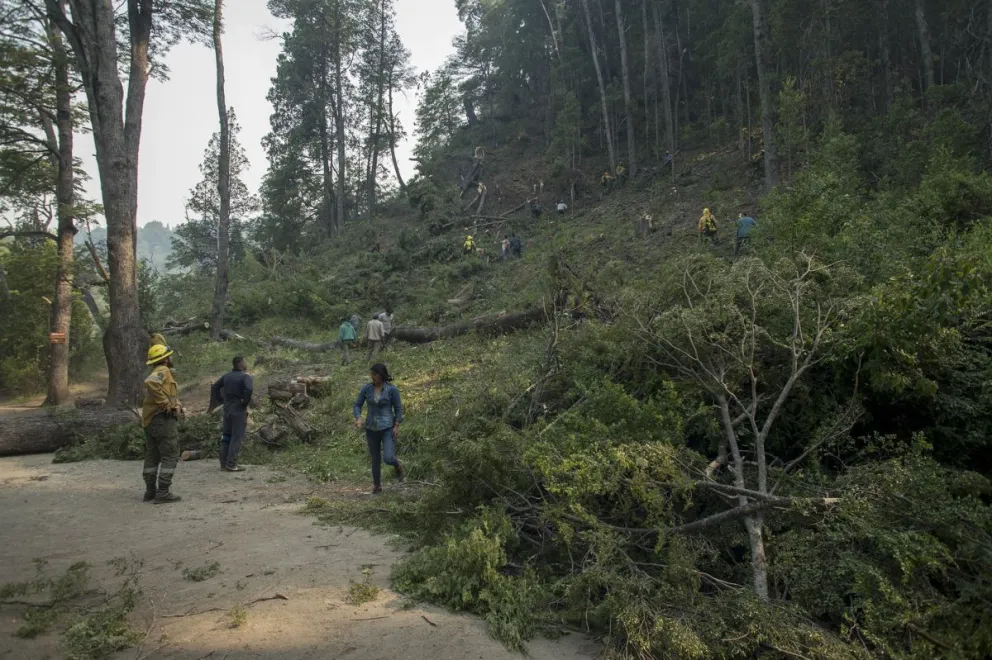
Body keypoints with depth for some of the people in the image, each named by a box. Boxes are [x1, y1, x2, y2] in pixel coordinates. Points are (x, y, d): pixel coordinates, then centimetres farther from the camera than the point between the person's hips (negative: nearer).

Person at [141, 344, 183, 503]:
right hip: (163, 419, -10)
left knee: (152, 456, 14)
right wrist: (165, 403, -26)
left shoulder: (160, 372, 21)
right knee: (170, 456, -6)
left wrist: (177, 405, -3)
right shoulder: (163, 371, -11)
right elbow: (151, 383, -33)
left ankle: (150, 491, 21)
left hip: (150, 420, 10)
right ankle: (163, 493, -8)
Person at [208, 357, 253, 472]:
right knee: (237, 438, -1)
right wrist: (245, 402, -15)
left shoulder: (227, 376, 10)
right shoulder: (246, 376, -12)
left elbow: (215, 387, 14)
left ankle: (224, 463, 20)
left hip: (227, 409, 7)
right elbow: (248, 389, -29)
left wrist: (221, 400, 13)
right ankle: (231, 465, -1)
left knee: (226, 436, 15)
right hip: (239, 410, -7)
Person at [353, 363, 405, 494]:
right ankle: (377, 485, 31)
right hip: (371, 429, 3)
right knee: (375, 459, 12)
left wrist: (397, 426, -11)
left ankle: (398, 466, 21)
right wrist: (358, 419, -17)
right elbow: (358, 405, 1)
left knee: (388, 458, -16)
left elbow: (398, 408, -5)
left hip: (387, 428, -3)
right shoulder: (366, 388, -3)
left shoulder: (392, 389, -11)